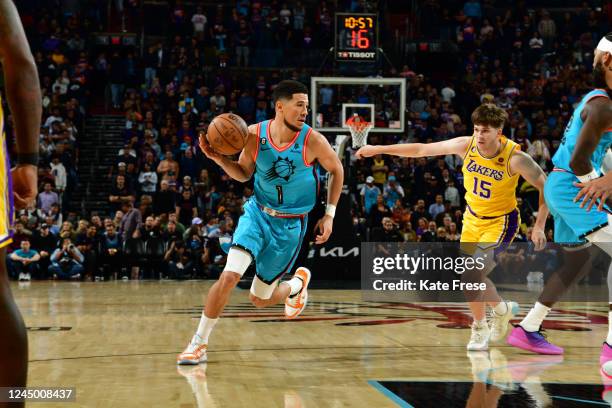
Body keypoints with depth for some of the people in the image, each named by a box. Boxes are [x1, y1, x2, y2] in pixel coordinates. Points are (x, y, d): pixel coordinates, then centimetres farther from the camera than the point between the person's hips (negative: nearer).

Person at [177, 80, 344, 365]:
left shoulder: (312, 141, -17)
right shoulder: (255, 134, -12)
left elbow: (336, 170, 1)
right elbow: (243, 173, 5)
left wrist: (329, 215, -3)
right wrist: (219, 159, -15)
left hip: (291, 224, -1)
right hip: (258, 212, 1)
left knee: (259, 299, 7)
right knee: (229, 277, -20)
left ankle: (298, 283, 42)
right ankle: (199, 343, -5)